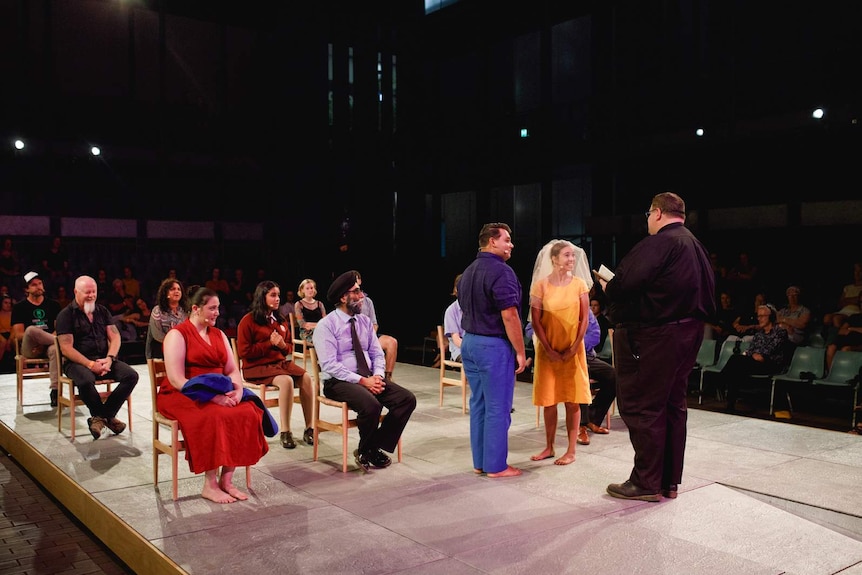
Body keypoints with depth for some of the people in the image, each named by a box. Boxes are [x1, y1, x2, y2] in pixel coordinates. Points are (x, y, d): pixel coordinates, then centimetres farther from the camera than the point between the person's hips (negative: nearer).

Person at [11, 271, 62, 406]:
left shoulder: (53, 305, 14)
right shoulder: (19, 307, 10)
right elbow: (18, 334, 1)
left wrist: (43, 344, -12)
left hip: (48, 346, 1)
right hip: (29, 349, -1)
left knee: (55, 349, -37)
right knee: (31, 329, -34)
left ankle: (54, 390, -40)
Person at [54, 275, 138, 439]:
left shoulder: (102, 311, 14)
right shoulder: (66, 314, -2)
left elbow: (115, 337, 8)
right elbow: (66, 348, -10)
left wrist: (109, 358, -12)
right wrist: (90, 364, -19)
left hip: (103, 359, 5)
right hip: (77, 362, -5)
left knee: (131, 375, -19)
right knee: (86, 380, -38)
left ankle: (100, 416, -9)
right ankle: (106, 416, -10)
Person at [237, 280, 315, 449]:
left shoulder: (281, 320, 16)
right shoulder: (248, 321, -3)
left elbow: (289, 347, 24)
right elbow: (243, 352, -8)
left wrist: (283, 345, -1)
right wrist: (269, 343, -12)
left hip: (281, 362, 6)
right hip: (257, 366, -6)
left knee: (306, 378, -23)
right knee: (286, 381, -34)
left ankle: (309, 429, -19)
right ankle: (285, 433, -27)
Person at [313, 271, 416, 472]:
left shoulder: (365, 321, 12)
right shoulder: (326, 325, -8)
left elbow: (377, 354, 12)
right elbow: (329, 365, -17)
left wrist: (377, 375, -10)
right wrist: (362, 380, -22)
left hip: (369, 377, 7)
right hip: (339, 382, -7)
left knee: (407, 398, -15)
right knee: (371, 405, -35)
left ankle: (375, 448, -5)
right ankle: (366, 451, -6)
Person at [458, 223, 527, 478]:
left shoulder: (468, 272, 13)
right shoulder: (501, 271, -16)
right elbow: (509, 316, -20)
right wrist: (520, 352, -13)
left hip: (469, 342, 9)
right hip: (494, 345, -9)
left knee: (478, 405, 13)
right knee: (497, 408, 0)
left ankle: (480, 462, 19)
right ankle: (496, 466, 7)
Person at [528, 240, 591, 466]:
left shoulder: (579, 284, 0)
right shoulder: (541, 285, -3)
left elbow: (584, 320, -1)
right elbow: (535, 321, -4)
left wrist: (573, 348, -9)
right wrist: (549, 349, -10)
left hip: (573, 351, 0)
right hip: (547, 351, 0)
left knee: (572, 401, 2)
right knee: (549, 400, 7)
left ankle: (571, 450, 10)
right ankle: (549, 447, 19)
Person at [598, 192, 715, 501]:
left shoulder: (658, 244, -16)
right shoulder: (697, 246, 13)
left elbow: (625, 284, -26)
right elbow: (708, 293, 17)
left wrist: (608, 287, -5)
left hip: (652, 337, -10)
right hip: (688, 333, 10)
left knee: (640, 407, 0)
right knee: (672, 406, 15)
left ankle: (646, 483, 6)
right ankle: (670, 481, 24)